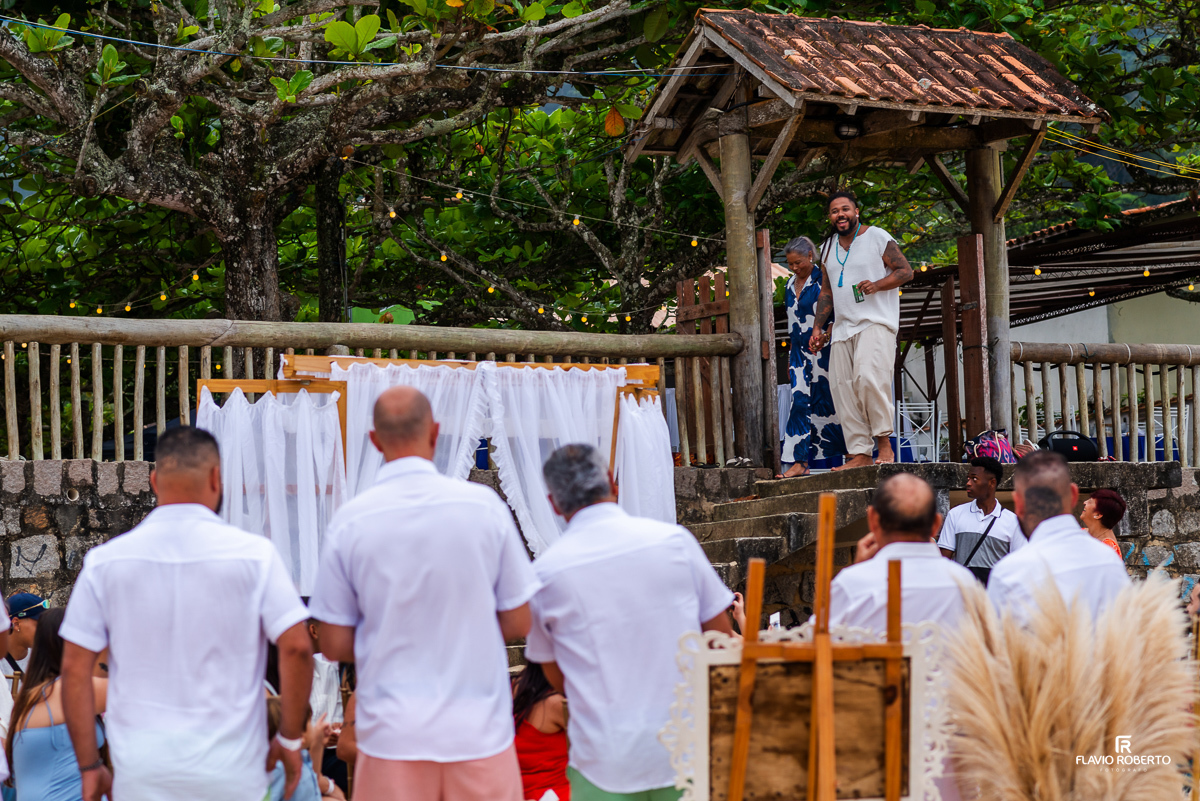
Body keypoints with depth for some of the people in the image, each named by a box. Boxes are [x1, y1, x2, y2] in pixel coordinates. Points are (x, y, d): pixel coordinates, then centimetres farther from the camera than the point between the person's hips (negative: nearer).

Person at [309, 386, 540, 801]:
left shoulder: (350, 521, -5)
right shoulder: (484, 506, -5)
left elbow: (334, 645, -1)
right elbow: (518, 623, 1)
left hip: (392, 732, 0)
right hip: (479, 731, 0)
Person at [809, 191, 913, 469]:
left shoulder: (878, 237, -1)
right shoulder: (828, 247, 17)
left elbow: (906, 271, -2)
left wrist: (876, 285, -18)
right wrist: (818, 328, 16)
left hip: (876, 323, -6)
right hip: (843, 327, 7)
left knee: (868, 377, -25)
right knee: (844, 389, -1)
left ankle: (884, 442, -14)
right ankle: (860, 454, 0)